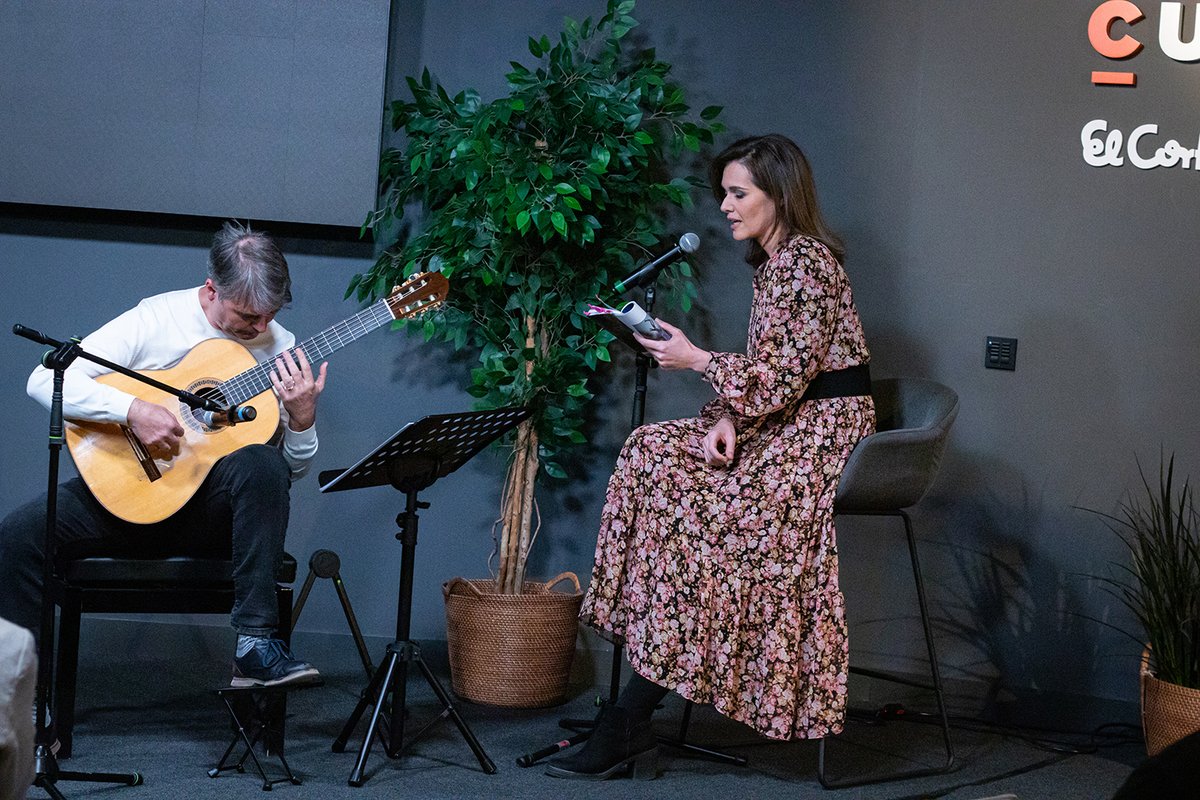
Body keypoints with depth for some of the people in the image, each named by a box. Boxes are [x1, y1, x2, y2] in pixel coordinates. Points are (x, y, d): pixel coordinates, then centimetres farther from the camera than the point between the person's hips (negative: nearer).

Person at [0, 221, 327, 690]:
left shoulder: (278, 348, 2)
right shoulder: (154, 319, -5)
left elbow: (294, 469, 6)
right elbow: (45, 380, -12)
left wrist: (303, 415, -15)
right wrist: (133, 410, -24)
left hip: (217, 509, 1)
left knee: (262, 463, -33)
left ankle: (255, 643, -32)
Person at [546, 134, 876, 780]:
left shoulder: (808, 262, -14)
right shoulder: (771, 262, 16)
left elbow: (784, 376, -19)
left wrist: (697, 359, -13)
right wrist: (725, 417, -3)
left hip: (822, 430, -10)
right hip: (780, 422, 10)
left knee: (695, 508, -24)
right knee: (655, 455, -6)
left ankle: (628, 722, -19)